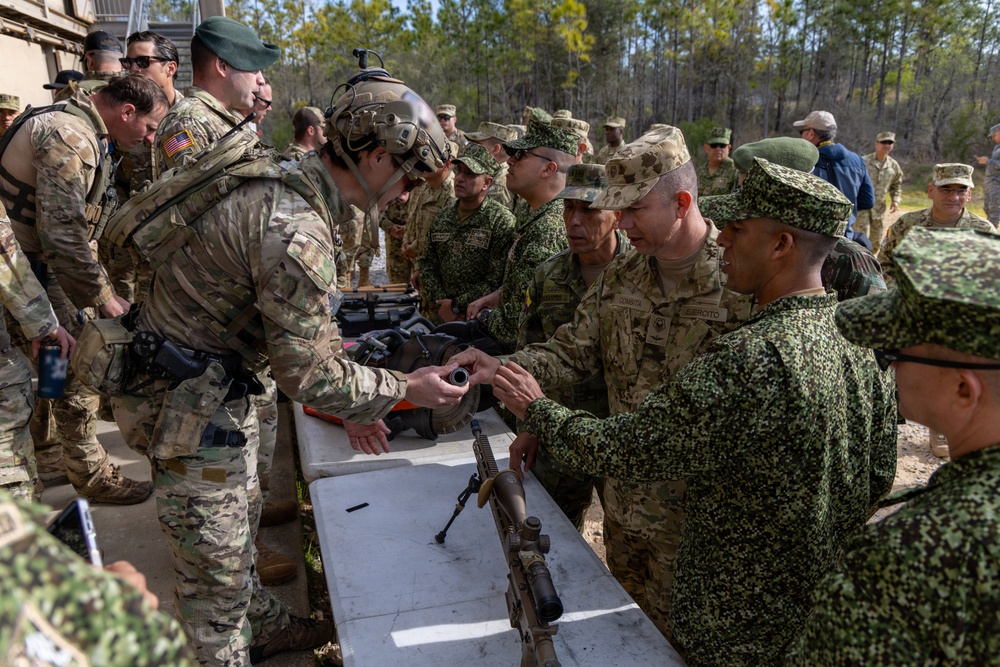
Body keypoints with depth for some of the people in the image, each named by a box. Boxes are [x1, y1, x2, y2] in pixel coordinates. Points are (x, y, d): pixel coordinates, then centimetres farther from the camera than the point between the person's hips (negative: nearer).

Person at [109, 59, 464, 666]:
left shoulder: (286, 186, 3)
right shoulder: (295, 230, -30)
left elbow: (313, 324, 11)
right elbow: (306, 371, -25)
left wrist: (351, 400, 11)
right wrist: (403, 390, -12)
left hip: (218, 386, 11)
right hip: (189, 404, -11)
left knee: (240, 521, 27)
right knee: (217, 566, 7)